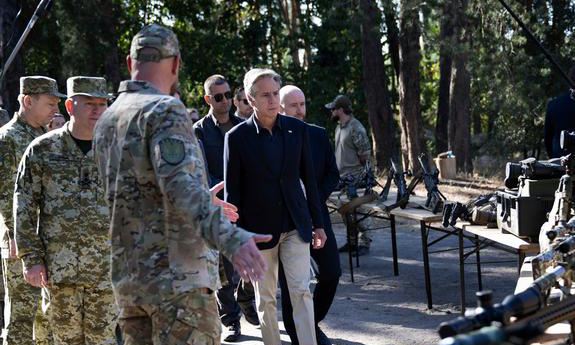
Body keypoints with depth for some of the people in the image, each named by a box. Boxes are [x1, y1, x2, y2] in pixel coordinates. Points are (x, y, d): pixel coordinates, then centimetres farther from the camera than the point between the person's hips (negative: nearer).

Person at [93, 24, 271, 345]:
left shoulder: (106, 121, 15)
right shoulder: (165, 111, -11)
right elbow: (181, 185, -26)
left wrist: (205, 204, 35)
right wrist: (231, 238, -36)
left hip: (128, 277, 8)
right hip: (177, 274, -8)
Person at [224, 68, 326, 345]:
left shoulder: (297, 129, 1)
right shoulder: (237, 137, -7)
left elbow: (309, 179, 8)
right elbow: (232, 192, -4)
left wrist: (318, 224, 8)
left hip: (295, 226, 2)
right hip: (259, 229, -2)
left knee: (301, 292, -3)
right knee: (265, 299, 8)